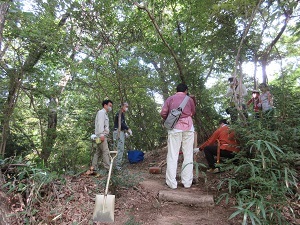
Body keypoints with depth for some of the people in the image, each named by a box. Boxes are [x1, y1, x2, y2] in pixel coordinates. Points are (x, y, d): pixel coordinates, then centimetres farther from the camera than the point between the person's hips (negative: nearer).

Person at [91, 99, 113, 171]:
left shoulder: (105, 114, 24)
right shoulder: (101, 112, -5)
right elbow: (100, 123, -17)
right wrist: (101, 134, -25)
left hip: (102, 136, 10)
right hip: (101, 135, -10)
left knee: (98, 152, 11)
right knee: (105, 151, -11)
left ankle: (94, 167, 16)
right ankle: (108, 167, -10)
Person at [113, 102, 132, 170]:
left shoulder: (123, 114, 22)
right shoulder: (119, 113, -7)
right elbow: (121, 123, -18)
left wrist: (125, 132, 10)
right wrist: (128, 129, -16)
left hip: (122, 132, 10)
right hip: (118, 132, -10)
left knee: (121, 149, 9)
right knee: (120, 149, -14)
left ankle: (119, 164, 14)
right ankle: (118, 166, -13)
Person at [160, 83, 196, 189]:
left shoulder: (170, 99, 8)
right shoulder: (189, 99, 10)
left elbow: (163, 113, 1)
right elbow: (193, 113, 17)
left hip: (175, 128, -1)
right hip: (188, 127, 1)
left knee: (172, 155, 1)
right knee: (188, 155, 7)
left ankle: (172, 182, 1)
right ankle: (187, 182, 10)